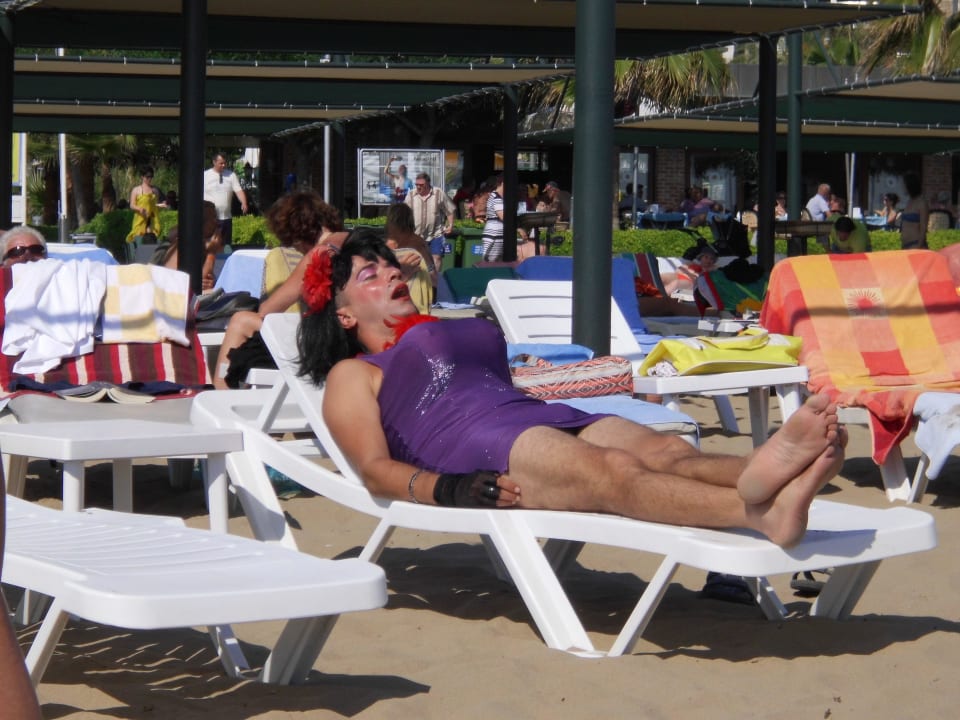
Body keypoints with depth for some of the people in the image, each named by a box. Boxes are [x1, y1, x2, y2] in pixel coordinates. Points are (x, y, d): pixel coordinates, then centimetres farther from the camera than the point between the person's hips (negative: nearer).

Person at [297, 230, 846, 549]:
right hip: (478, 448, -7)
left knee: (670, 452, -28)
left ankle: (760, 474, -61)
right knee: (614, 471, -37)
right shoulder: (353, 375, 22)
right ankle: (759, 510, -64)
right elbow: (374, 468, 4)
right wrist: (443, 489, -17)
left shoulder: (461, 330, 42)